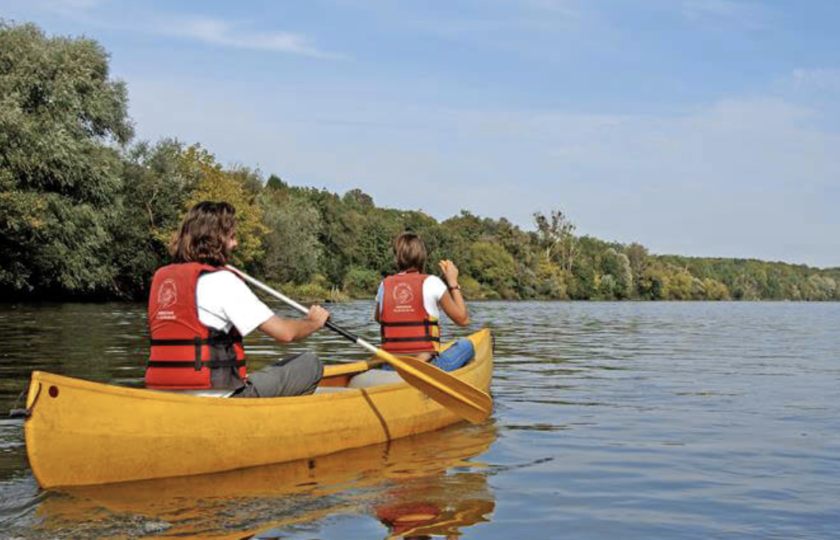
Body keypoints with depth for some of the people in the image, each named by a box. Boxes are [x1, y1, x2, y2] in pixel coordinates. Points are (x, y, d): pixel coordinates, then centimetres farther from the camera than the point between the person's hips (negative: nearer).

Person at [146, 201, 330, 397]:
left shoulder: (160, 277, 9)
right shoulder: (222, 280, -12)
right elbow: (285, 333, -13)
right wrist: (313, 322, 9)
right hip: (215, 401, -8)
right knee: (310, 364, 1)